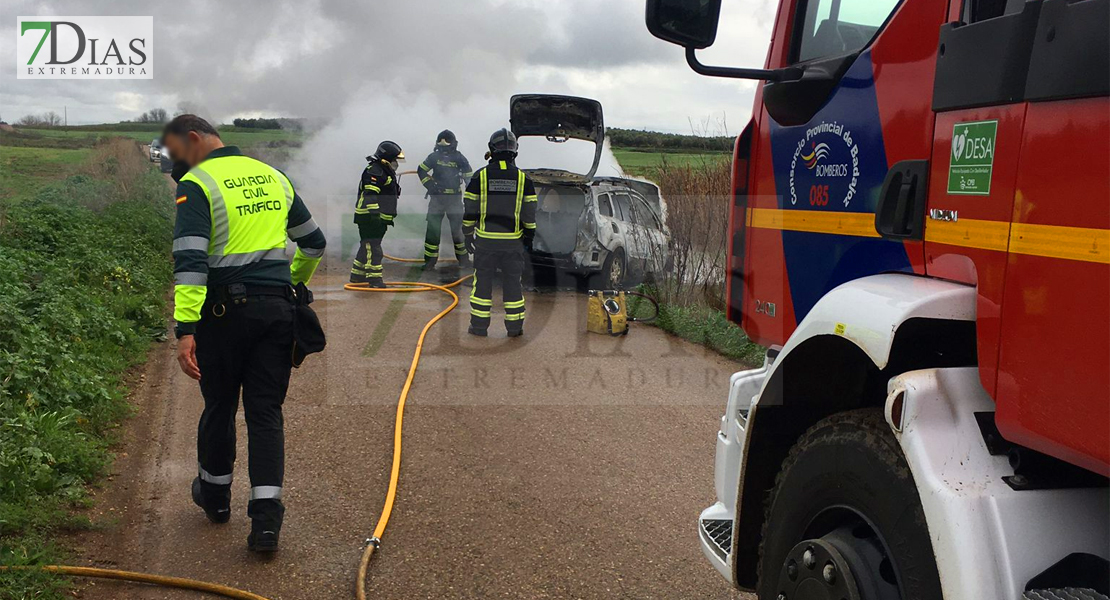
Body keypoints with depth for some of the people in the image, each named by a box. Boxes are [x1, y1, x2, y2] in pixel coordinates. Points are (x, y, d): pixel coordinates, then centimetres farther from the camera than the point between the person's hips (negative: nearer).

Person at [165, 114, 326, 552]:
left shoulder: (196, 185, -6)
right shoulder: (273, 176, 13)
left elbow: (190, 261, -18)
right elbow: (314, 241, 21)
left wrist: (185, 330, -23)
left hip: (227, 309, -4)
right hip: (277, 308, 4)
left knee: (220, 406, 15)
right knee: (266, 413, 5)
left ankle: (215, 494, 35)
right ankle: (266, 517, -2)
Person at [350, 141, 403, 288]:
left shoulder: (386, 172, 21)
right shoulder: (374, 171, -14)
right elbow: (370, 194, -24)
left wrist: (390, 217, 32)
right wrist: (374, 212, -32)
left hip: (379, 217, 11)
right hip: (369, 217, -11)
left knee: (367, 246, 16)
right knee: (372, 247, -12)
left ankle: (357, 274, 24)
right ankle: (374, 278, -13)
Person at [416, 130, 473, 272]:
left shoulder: (459, 159, -4)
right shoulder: (434, 157, 0)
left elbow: (469, 178, 1)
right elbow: (421, 170, 10)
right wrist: (429, 184, -1)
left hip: (454, 198, -1)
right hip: (436, 197, 2)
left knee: (457, 228, 2)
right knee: (433, 229, 1)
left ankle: (464, 259, 15)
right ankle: (430, 260, 7)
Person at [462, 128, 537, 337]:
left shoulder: (480, 176, -5)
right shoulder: (522, 178, -1)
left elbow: (470, 211, -2)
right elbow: (529, 213, 2)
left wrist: (468, 235, 8)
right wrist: (529, 235, 13)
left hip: (485, 239, -1)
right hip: (513, 241, 1)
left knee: (483, 280, 7)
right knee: (512, 281, 8)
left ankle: (479, 325, 10)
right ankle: (515, 326, 12)